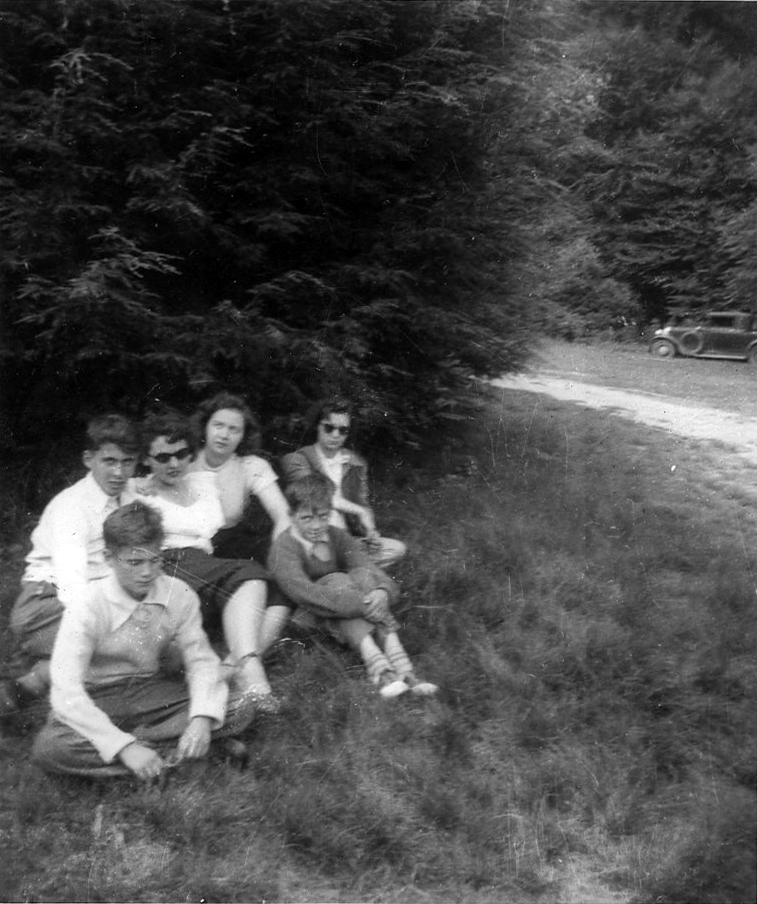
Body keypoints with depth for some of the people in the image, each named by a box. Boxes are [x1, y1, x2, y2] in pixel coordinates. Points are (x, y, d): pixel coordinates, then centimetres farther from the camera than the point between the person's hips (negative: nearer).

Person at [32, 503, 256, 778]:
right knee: (48, 748, -36)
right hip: (95, 700, -3)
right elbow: (66, 692, -27)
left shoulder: (179, 595, -11)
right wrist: (124, 747, -37)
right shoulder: (88, 608, -21)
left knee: (241, 709, -17)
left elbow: (201, 661, -6)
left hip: (150, 692, 3)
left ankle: (137, 737, -18)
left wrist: (202, 719, -26)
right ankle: (163, 756, -24)